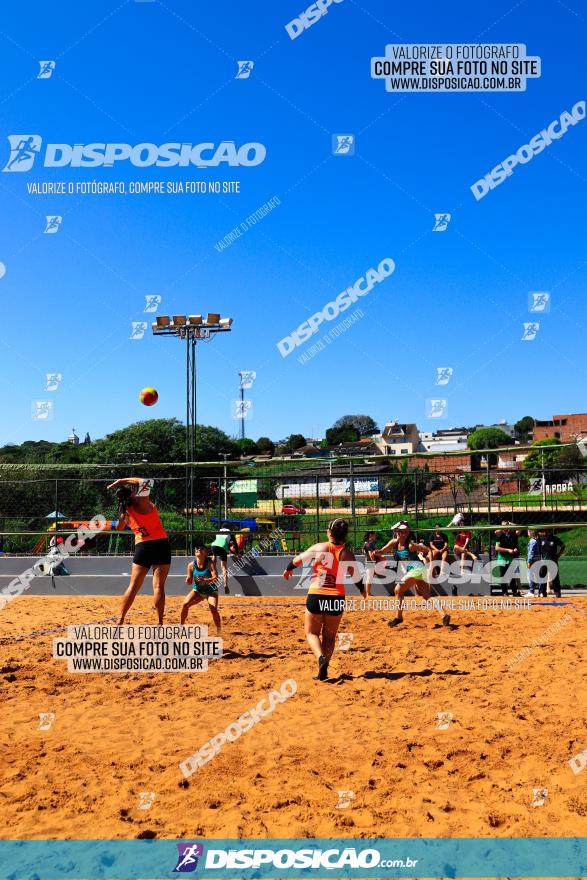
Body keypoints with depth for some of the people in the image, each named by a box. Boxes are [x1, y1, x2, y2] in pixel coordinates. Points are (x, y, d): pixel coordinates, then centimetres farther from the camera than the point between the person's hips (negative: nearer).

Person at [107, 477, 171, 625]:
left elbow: (119, 528, 26)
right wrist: (123, 480, -8)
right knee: (158, 586, -3)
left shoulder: (126, 511, 6)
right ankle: (160, 623, -4)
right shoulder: (142, 502, -8)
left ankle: (120, 620, 10)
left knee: (133, 586, 11)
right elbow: (145, 482, -16)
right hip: (161, 544, -4)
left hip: (142, 546, 4)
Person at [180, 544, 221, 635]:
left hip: (211, 591, -3)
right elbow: (190, 581, -3)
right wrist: (188, 581, -27)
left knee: (213, 609, -25)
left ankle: (218, 631, -3)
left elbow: (215, 577, -30)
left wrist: (205, 580, -47)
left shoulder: (210, 563, -21)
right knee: (185, 604, -18)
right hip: (198, 590, 3)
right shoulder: (191, 565, -12)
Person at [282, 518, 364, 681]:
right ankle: (324, 669, 5)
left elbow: (298, 560, 9)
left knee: (312, 633, 12)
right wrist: (362, 590, 28)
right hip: (337, 598, 1)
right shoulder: (347, 553, 0)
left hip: (315, 596, -1)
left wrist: (288, 570, 30)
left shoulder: (318, 547, -2)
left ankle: (321, 657, -15)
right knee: (329, 636, 16)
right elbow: (357, 577, 6)